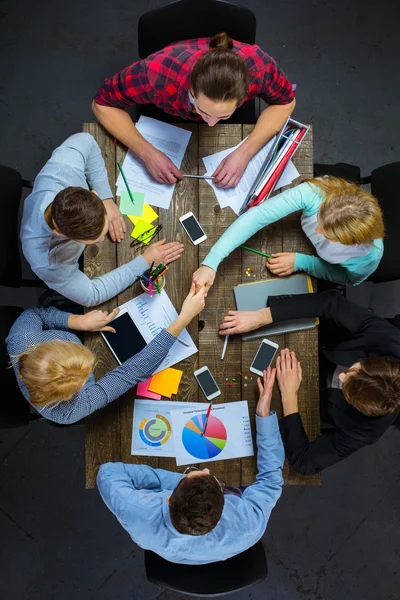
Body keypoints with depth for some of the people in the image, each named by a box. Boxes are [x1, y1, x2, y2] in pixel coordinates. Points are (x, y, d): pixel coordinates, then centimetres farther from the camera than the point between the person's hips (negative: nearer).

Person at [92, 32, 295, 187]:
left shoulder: (258, 65, -42)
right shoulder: (157, 73, -45)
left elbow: (285, 101, -22)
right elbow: (102, 104, -30)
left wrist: (245, 152, -37)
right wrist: (147, 153, -44)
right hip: (167, 118, -1)